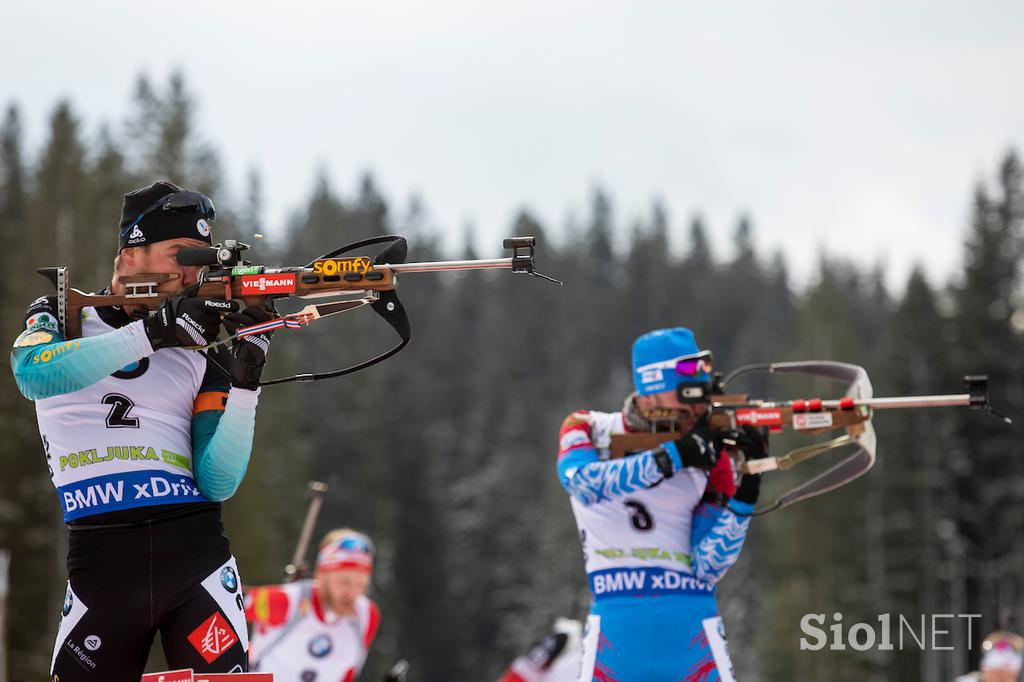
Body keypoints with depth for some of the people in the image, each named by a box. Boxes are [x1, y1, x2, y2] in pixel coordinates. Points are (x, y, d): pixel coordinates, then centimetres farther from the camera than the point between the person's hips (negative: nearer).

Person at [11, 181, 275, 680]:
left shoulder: (201, 352, 13)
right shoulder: (61, 317, 10)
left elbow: (216, 483, 3)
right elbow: (32, 374, -15)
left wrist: (245, 382, -8)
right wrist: (153, 331, -20)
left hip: (197, 558, 1)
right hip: (99, 561, -1)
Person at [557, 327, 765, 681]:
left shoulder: (710, 457, 5)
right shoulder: (587, 429, 5)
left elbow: (706, 566, -2)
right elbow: (581, 480, -19)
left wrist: (746, 492, -13)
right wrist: (674, 456, -22)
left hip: (691, 620, 1)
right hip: (615, 620, -1)